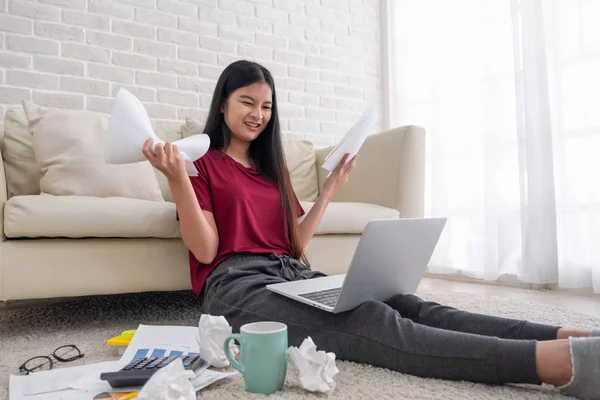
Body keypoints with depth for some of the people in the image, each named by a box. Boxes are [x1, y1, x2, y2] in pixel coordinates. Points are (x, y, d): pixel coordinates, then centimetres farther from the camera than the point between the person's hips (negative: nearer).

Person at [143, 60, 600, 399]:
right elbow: (206, 250, -6)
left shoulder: (271, 167, 23)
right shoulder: (201, 162, 6)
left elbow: (295, 243, 16)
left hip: (292, 275, 6)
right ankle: (559, 359, -48)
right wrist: (178, 179, -18)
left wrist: (330, 188, 12)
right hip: (237, 284, -6)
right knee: (370, 322, -32)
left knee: (402, 303, -23)